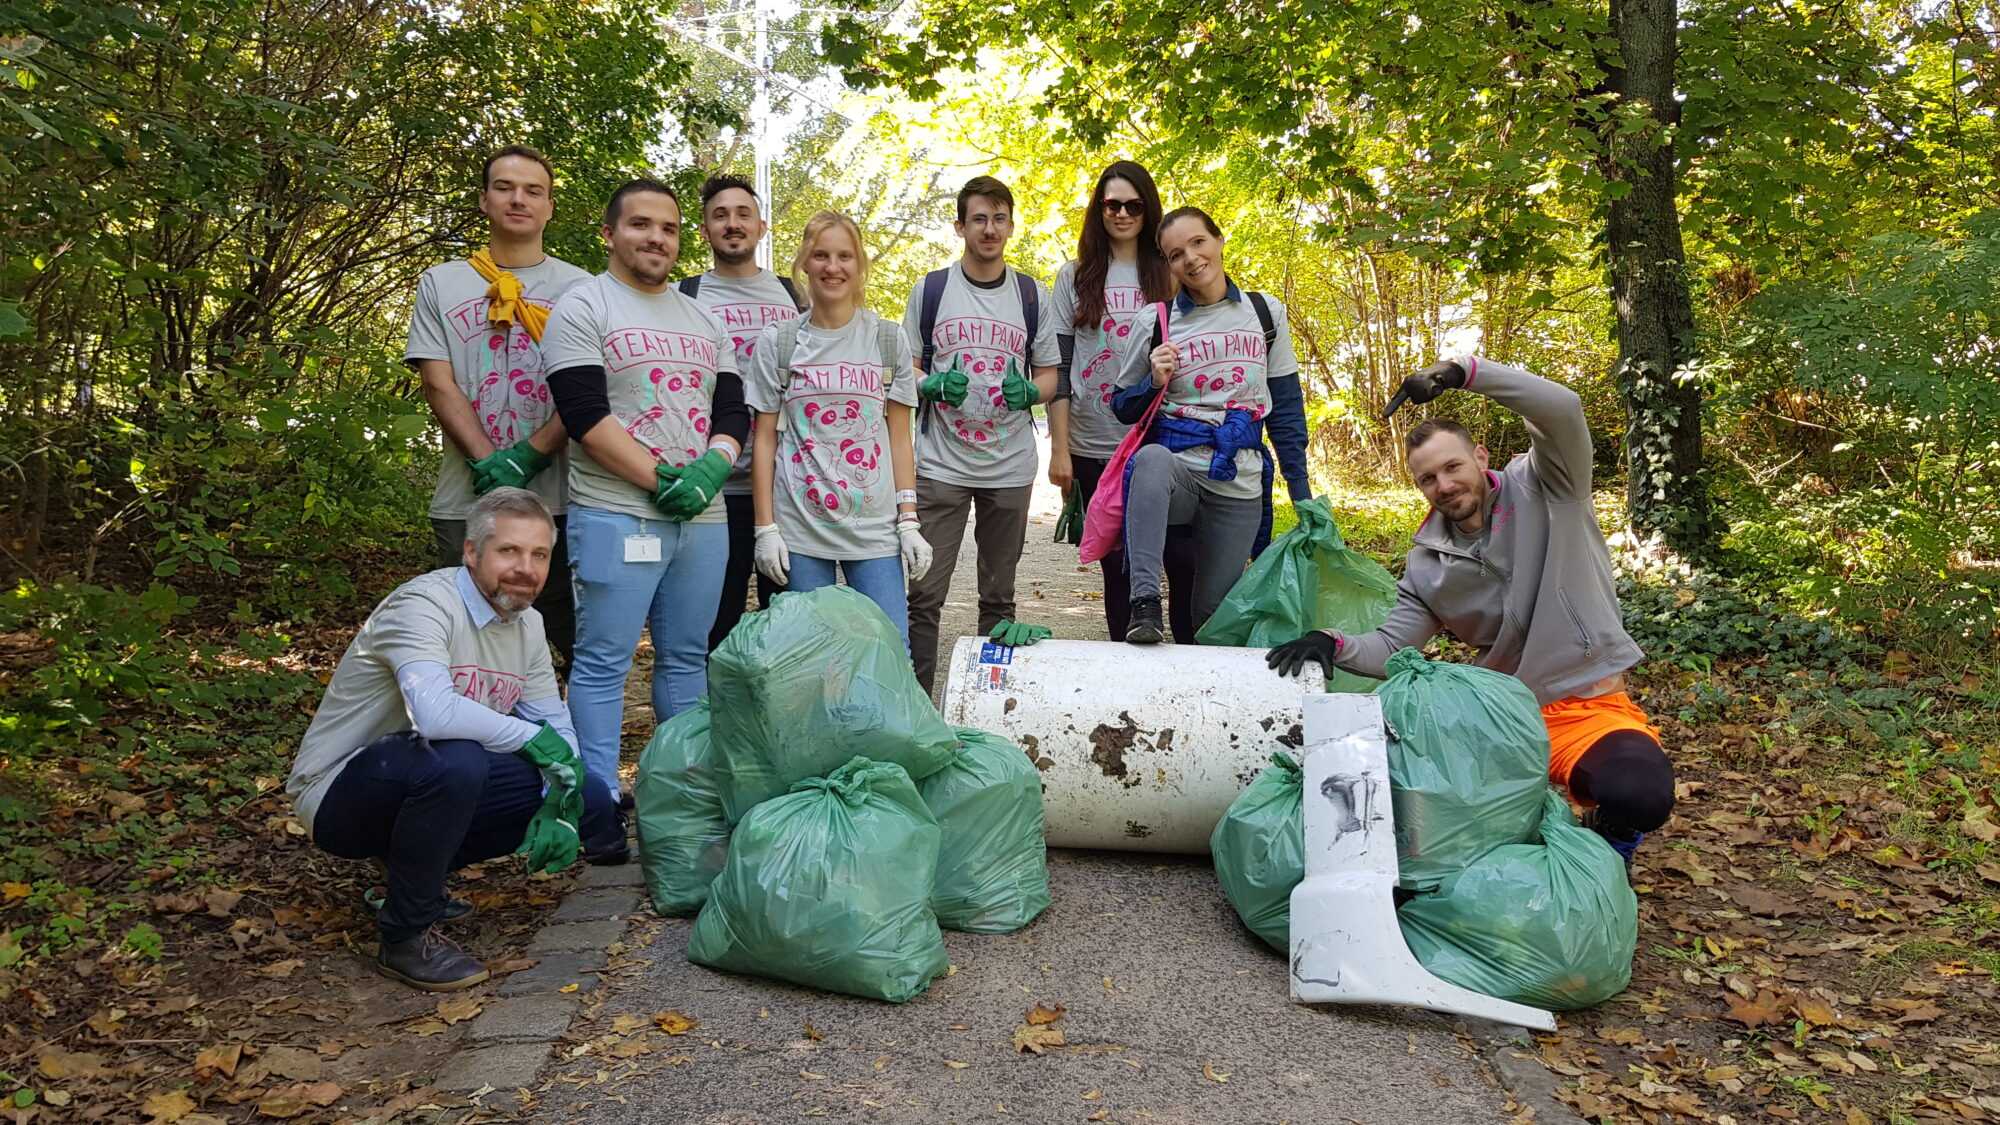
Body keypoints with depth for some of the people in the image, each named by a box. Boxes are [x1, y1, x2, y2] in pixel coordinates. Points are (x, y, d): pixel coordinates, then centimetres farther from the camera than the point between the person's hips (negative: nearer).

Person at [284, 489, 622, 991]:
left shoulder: (527, 623, 4)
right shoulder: (424, 605, -22)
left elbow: (555, 724, 10)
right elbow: (437, 715, -38)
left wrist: (564, 804, -8)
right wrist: (533, 738, -24)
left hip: (431, 786, 8)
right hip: (339, 793, -8)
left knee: (591, 800, 0)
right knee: (454, 761, -38)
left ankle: (417, 869, 14)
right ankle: (406, 934, -15)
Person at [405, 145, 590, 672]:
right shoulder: (440, 284, 12)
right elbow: (439, 386, 3)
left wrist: (526, 458, -14)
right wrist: (490, 466, -11)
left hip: (557, 497, -1)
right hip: (466, 503, 1)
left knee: (576, 640, 0)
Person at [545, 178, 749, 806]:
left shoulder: (703, 320, 18)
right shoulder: (582, 310, -1)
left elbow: (733, 410, 12)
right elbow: (586, 416, -11)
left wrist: (713, 466, -9)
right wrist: (662, 482, -15)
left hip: (703, 518, 6)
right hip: (615, 514, -6)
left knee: (686, 658, 12)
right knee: (604, 662, -3)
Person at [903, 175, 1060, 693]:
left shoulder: (1033, 296, 7)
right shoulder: (929, 291, 3)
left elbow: (1050, 375, 12)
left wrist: (1028, 390, -11)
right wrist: (934, 385, -15)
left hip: (1010, 465, 2)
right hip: (940, 463, -2)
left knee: (999, 595, 11)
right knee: (924, 593, -4)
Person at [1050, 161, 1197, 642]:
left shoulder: (1169, 274, 9)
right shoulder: (1074, 277, 7)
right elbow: (1058, 365, 4)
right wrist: (1058, 447, -2)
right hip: (1095, 446, 0)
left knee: (1185, 559, -5)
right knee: (1117, 566, 7)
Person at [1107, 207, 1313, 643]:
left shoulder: (1266, 313, 7)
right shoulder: (1156, 324, 1)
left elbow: (1286, 407, 11)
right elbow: (1122, 408, 10)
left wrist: (1301, 492, 8)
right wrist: (1154, 383, -12)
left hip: (1240, 485, 2)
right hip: (1177, 465, -2)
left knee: (1215, 613, 2)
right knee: (1152, 459, -39)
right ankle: (1144, 604, -41)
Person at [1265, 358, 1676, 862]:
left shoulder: (1544, 487, -5)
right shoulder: (1428, 565, 6)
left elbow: (1563, 409, -23)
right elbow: (1390, 648, 2)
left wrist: (1462, 371, -30)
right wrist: (1334, 645, -19)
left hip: (1591, 706, -4)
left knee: (1639, 794, -33)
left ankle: (1609, 828, 6)